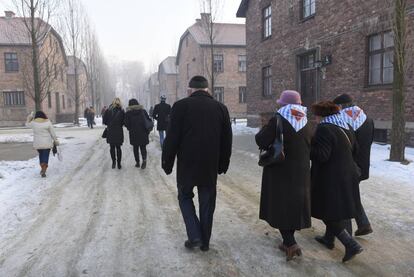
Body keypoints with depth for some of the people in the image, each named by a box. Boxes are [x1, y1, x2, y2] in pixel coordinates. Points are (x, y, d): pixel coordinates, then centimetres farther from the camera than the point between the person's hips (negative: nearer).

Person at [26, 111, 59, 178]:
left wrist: (29, 118, 31)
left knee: (41, 155, 23)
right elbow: (53, 133, -5)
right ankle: (43, 171, -9)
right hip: (47, 143, -3)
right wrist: (55, 140, 5)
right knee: (45, 156, 0)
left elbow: (27, 124, 19)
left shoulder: (33, 122, -4)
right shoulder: (48, 122, -9)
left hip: (37, 143, 3)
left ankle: (43, 169, 31)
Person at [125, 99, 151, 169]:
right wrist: (147, 130, 11)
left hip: (133, 134, -1)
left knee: (135, 148, 12)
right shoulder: (143, 111, 1)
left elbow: (126, 124, -5)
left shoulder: (128, 113, -3)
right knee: (143, 147, 6)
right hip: (143, 133, 1)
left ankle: (137, 162, 13)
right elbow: (149, 120, 2)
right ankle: (144, 160, -16)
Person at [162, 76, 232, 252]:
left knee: (185, 197, 17)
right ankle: (205, 242, 24)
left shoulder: (181, 106, -8)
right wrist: (223, 164, 14)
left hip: (187, 164, -2)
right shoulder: (220, 108, 2)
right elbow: (227, 140, 6)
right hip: (210, 166, 3)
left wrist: (167, 163, 1)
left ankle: (194, 236, 9)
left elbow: (172, 138, -9)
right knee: (207, 202, 13)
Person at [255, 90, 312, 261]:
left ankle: (291, 244, -2)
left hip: (280, 172, -5)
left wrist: (264, 130, 3)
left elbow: (261, 141, -16)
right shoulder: (306, 123, 2)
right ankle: (288, 242, 26)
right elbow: (311, 147, 11)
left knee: (280, 206, 6)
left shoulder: (277, 120, -16)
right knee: (294, 205, 16)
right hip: (301, 172, 6)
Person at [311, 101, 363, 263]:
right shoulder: (346, 128, 9)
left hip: (330, 180, -9)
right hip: (347, 176, 9)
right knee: (336, 212, 23)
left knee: (329, 215, 2)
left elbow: (321, 155, -24)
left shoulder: (324, 129, -19)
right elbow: (354, 150, 17)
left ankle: (351, 245, 0)